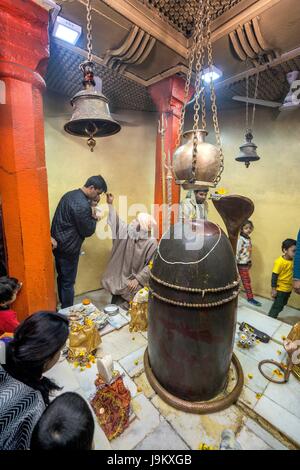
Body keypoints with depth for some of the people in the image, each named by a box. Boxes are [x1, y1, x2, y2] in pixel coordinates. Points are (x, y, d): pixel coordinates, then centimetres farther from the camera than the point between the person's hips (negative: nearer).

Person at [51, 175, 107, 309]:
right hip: (68, 247, -10)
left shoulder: (71, 194, 6)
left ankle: (63, 307, 40)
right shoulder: (83, 205, -25)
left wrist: (90, 216, 6)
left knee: (62, 277, 22)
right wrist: (93, 218, -3)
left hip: (58, 243, 10)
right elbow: (87, 232, -18)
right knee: (68, 281, 6)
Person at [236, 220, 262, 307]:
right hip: (242, 263, -9)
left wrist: (250, 262, 17)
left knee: (245, 280, 16)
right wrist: (235, 263, -23)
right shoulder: (240, 239, -19)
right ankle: (250, 298, 15)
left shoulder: (248, 239, 8)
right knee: (247, 281, 1)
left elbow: (249, 252, 14)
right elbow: (237, 251, -22)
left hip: (247, 262, 9)